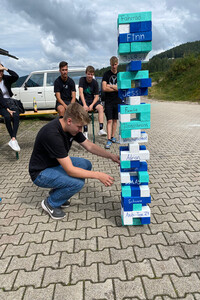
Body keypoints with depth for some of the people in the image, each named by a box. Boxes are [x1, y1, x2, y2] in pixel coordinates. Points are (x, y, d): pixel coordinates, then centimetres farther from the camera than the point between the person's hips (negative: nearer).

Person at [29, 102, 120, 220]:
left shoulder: (71, 127, -8)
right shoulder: (52, 134, -34)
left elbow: (89, 145, 3)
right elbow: (70, 170, -33)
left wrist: (111, 156, -9)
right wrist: (98, 175, -28)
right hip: (40, 173, -9)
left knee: (86, 164, -1)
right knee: (77, 183, -27)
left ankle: (56, 192, 12)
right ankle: (50, 203, 1)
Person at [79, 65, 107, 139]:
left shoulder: (95, 82, -1)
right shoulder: (82, 80, -5)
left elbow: (96, 96, -3)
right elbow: (81, 93, -17)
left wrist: (92, 105, -21)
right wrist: (84, 105, -30)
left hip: (92, 100, 2)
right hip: (83, 100, -2)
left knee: (100, 107, -26)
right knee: (85, 109, -33)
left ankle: (101, 129, -30)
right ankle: (85, 131, -35)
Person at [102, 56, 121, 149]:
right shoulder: (106, 74, 1)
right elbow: (104, 88, -10)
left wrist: (111, 86, -8)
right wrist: (116, 88, -6)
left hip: (118, 101, 3)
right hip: (108, 101, -3)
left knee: (115, 120, 9)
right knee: (109, 120, -7)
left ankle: (112, 137, 21)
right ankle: (109, 140, -7)